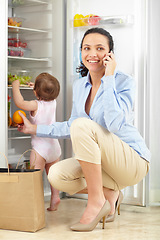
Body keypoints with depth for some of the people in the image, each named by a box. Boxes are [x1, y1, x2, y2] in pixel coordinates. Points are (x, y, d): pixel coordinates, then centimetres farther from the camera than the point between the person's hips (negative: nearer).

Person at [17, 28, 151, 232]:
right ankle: (110, 193, 5)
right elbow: (71, 127, 19)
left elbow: (115, 124, -31)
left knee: (83, 124, -29)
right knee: (56, 175, -18)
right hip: (100, 162, 7)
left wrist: (109, 78, -25)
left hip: (133, 161, -7)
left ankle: (97, 200, -18)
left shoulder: (123, 82, -14)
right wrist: (34, 129, 18)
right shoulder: (79, 86, 6)